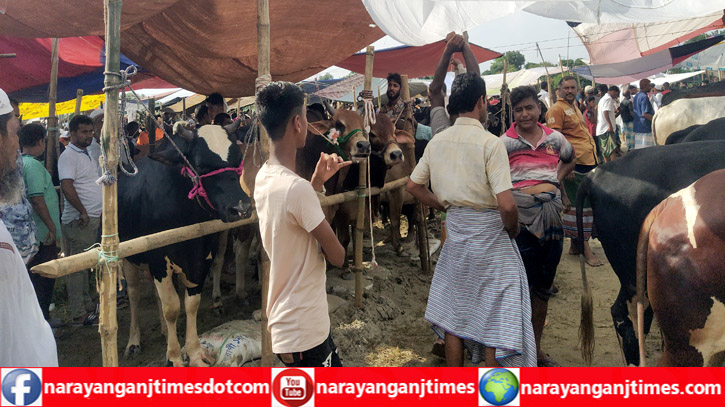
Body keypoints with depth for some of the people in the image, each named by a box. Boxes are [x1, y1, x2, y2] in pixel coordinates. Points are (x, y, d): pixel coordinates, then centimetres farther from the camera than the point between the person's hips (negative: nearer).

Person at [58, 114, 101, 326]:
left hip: (92, 219, 9)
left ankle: (87, 306, 26)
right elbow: (66, 186, -23)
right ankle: (79, 315, 1)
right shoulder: (69, 156, -13)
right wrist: (82, 212, -19)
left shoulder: (87, 154, 17)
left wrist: (102, 211, 20)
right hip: (79, 220, -9)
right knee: (77, 267, -4)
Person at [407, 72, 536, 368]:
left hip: (455, 231, 6)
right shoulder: (490, 143, -17)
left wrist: (446, 206, 11)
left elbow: (413, 185, 10)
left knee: (454, 313, 17)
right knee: (496, 320, 8)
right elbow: (506, 205, -24)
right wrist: (512, 229, -5)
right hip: (489, 232, -6)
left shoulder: (437, 141, 1)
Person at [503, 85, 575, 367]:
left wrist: (557, 178, 8)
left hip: (552, 219, 5)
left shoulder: (556, 138, 8)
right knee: (523, 286, 0)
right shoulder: (505, 142, -5)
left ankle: (537, 348, 29)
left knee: (543, 286, 14)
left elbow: (570, 161, 26)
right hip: (520, 220, -4)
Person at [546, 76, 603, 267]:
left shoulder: (574, 108, 20)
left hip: (589, 162, 9)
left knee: (583, 204, 12)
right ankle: (585, 248, 1)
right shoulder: (556, 110, -9)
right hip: (574, 165, -9)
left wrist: (595, 157, 25)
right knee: (576, 205, -4)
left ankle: (575, 244, 21)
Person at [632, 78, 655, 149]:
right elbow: (644, 114, -21)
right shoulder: (644, 97, -15)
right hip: (645, 127, -10)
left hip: (637, 128, 10)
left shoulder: (636, 97, 14)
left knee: (638, 149, 12)